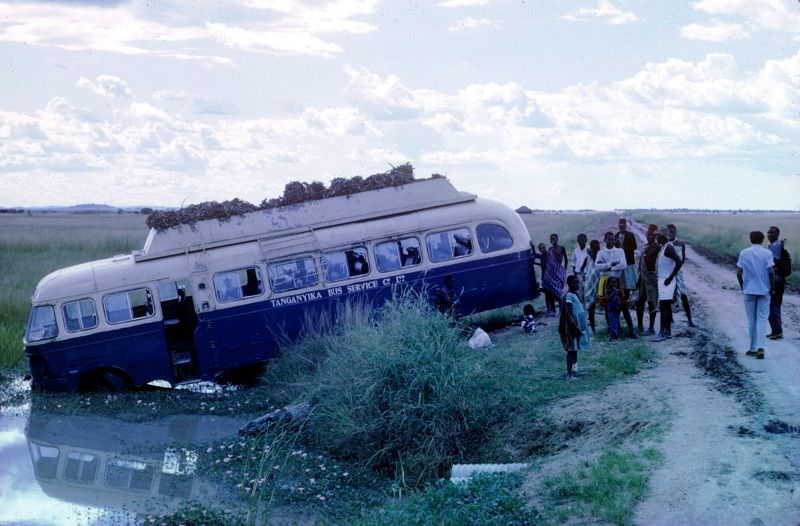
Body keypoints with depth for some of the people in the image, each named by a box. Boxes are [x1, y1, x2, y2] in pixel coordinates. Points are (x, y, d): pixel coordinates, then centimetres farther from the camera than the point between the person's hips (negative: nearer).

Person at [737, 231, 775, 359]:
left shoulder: (744, 253, 1)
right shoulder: (767, 253, -4)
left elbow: (739, 272, -1)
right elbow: (771, 272, -12)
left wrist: (742, 286, 12)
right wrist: (772, 288, -1)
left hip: (749, 290, 1)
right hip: (764, 290, -1)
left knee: (751, 320, 10)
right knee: (761, 319, 2)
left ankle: (753, 348, 14)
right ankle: (760, 347, -14)